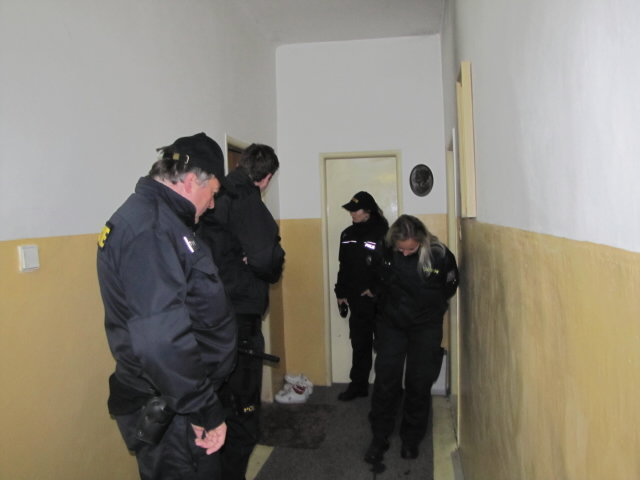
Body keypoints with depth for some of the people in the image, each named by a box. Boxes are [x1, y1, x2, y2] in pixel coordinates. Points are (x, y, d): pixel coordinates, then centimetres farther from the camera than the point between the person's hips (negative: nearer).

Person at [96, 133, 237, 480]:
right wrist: (206, 411, -23)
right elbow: (162, 340, -31)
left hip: (168, 401, 10)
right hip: (168, 413, -10)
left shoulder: (148, 216, 10)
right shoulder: (151, 227, -23)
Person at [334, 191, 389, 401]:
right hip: (356, 300, 6)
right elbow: (344, 266, 14)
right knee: (359, 344, 13)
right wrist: (341, 293, 13)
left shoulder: (383, 233, -11)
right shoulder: (348, 234, 10)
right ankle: (358, 384, 24)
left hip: (378, 300, -6)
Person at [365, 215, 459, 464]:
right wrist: (391, 303, 5)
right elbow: (374, 280, 5)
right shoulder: (385, 252, -16)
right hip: (391, 323, 1)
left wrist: (431, 307, 8)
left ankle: (411, 438, 25)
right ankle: (379, 438, 16)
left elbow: (450, 287, 2)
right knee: (385, 380, 0)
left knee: (419, 383, 6)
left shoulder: (440, 254, -18)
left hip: (426, 327, 0)